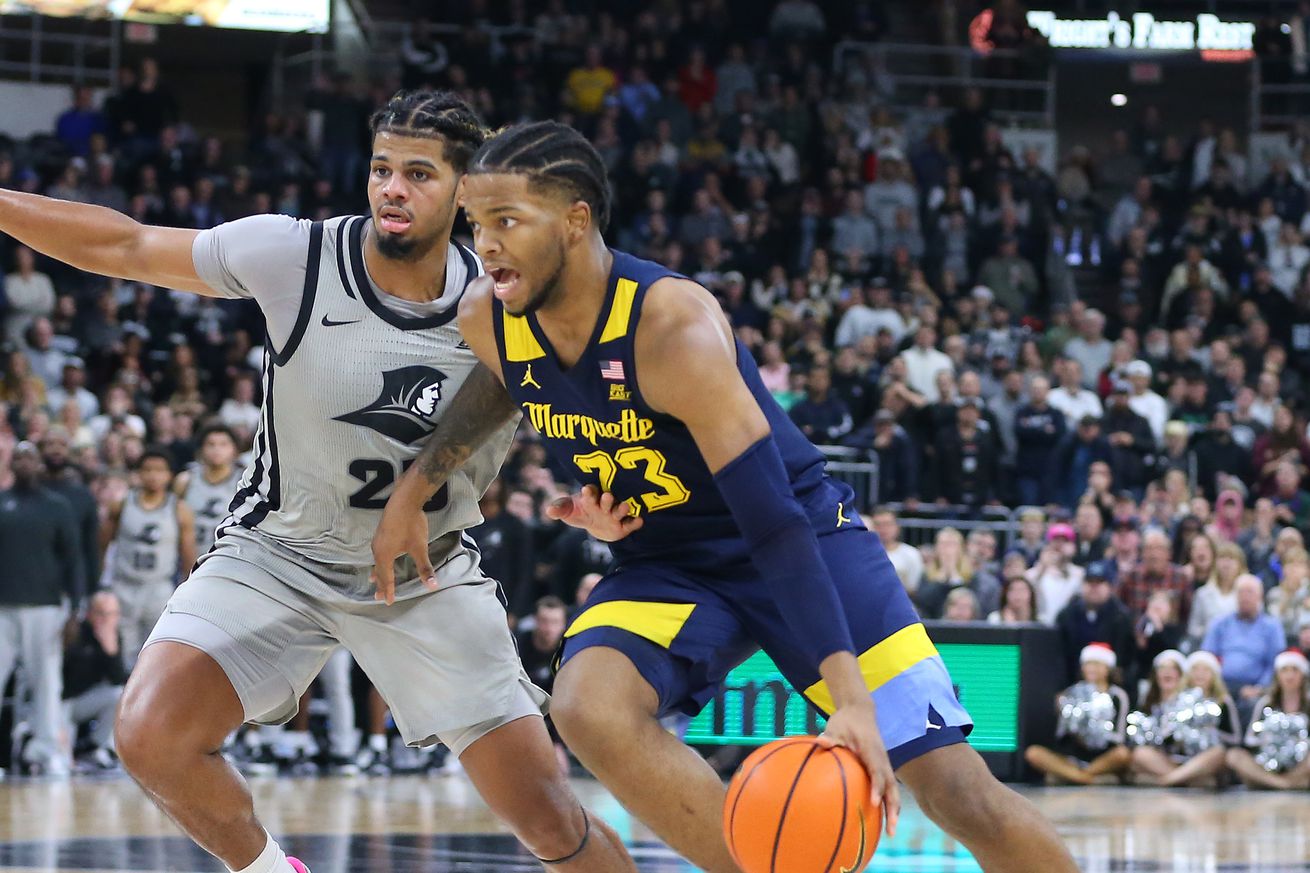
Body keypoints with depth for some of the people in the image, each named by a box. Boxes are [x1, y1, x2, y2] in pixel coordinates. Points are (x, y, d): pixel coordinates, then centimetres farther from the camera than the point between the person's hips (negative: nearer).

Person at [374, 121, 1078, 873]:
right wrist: (417, 487, 12)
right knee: (587, 708, -29)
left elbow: (773, 518, -33)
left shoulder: (673, 325, -30)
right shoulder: (486, 320, -11)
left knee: (956, 788, -13)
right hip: (666, 563, 5)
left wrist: (851, 698, -38)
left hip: (804, 544, -5)